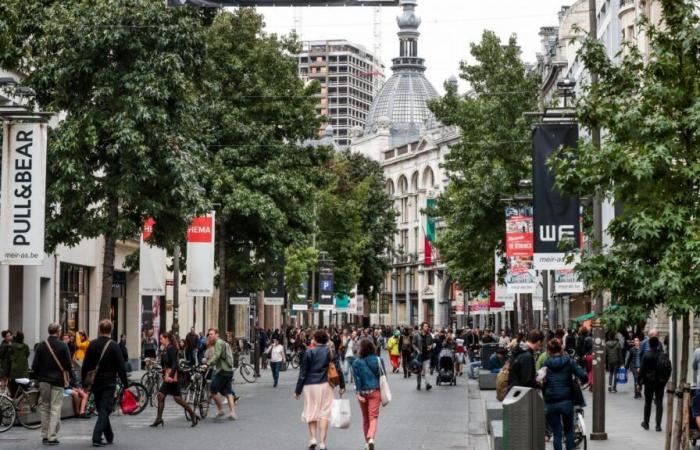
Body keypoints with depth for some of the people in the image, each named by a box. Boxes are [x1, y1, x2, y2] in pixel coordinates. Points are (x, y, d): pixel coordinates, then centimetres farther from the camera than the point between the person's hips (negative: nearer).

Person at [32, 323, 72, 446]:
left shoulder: (41, 346, 1)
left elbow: (34, 366, 2)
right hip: (58, 381, -3)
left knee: (44, 408, 12)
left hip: (44, 381, 3)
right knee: (55, 409, -2)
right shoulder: (63, 346, -6)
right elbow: (68, 366, -4)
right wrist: (66, 379, 9)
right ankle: (52, 437, -8)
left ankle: (44, 436, 13)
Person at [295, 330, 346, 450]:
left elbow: (303, 372, -2)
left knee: (311, 412, 12)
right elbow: (338, 370, 1)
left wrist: (298, 390, 2)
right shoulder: (332, 352, 1)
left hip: (310, 386, -1)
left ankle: (312, 439, 1)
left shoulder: (309, 352, -3)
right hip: (326, 386, 1)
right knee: (324, 413, 3)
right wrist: (342, 385, 10)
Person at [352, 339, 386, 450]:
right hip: (375, 391, -1)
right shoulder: (379, 360, -1)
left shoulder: (357, 363, -4)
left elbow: (357, 379, -10)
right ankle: (371, 438, -31)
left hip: (363, 391, 1)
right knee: (373, 417, -6)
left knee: (365, 419, 15)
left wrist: (359, 393, -11)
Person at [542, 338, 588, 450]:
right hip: (566, 401, 0)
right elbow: (584, 377, -7)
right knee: (569, 431, 17)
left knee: (557, 434, 6)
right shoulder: (569, 362, 1)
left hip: (550, 403, 0)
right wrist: (581, 382, 14)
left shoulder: (545, 364, 1)